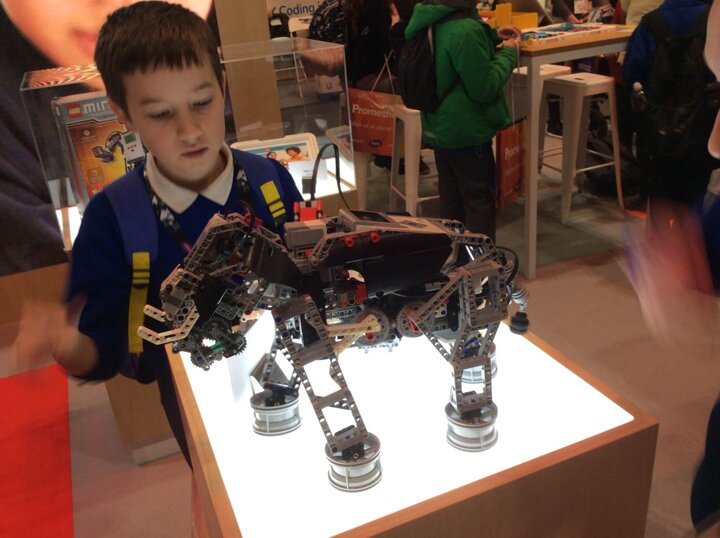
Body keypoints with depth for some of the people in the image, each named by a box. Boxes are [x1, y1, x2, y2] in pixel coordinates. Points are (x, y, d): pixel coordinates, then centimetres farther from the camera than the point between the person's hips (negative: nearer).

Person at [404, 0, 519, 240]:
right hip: (466, 131, -8)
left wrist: (491, 36, 8)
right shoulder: (466, 29, -26)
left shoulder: (432, 21, 1)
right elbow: (485, 88, -21)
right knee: (480, 200, 6)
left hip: (440, 126, 8)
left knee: (451, 199, 19)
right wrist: (508, 54, -7)